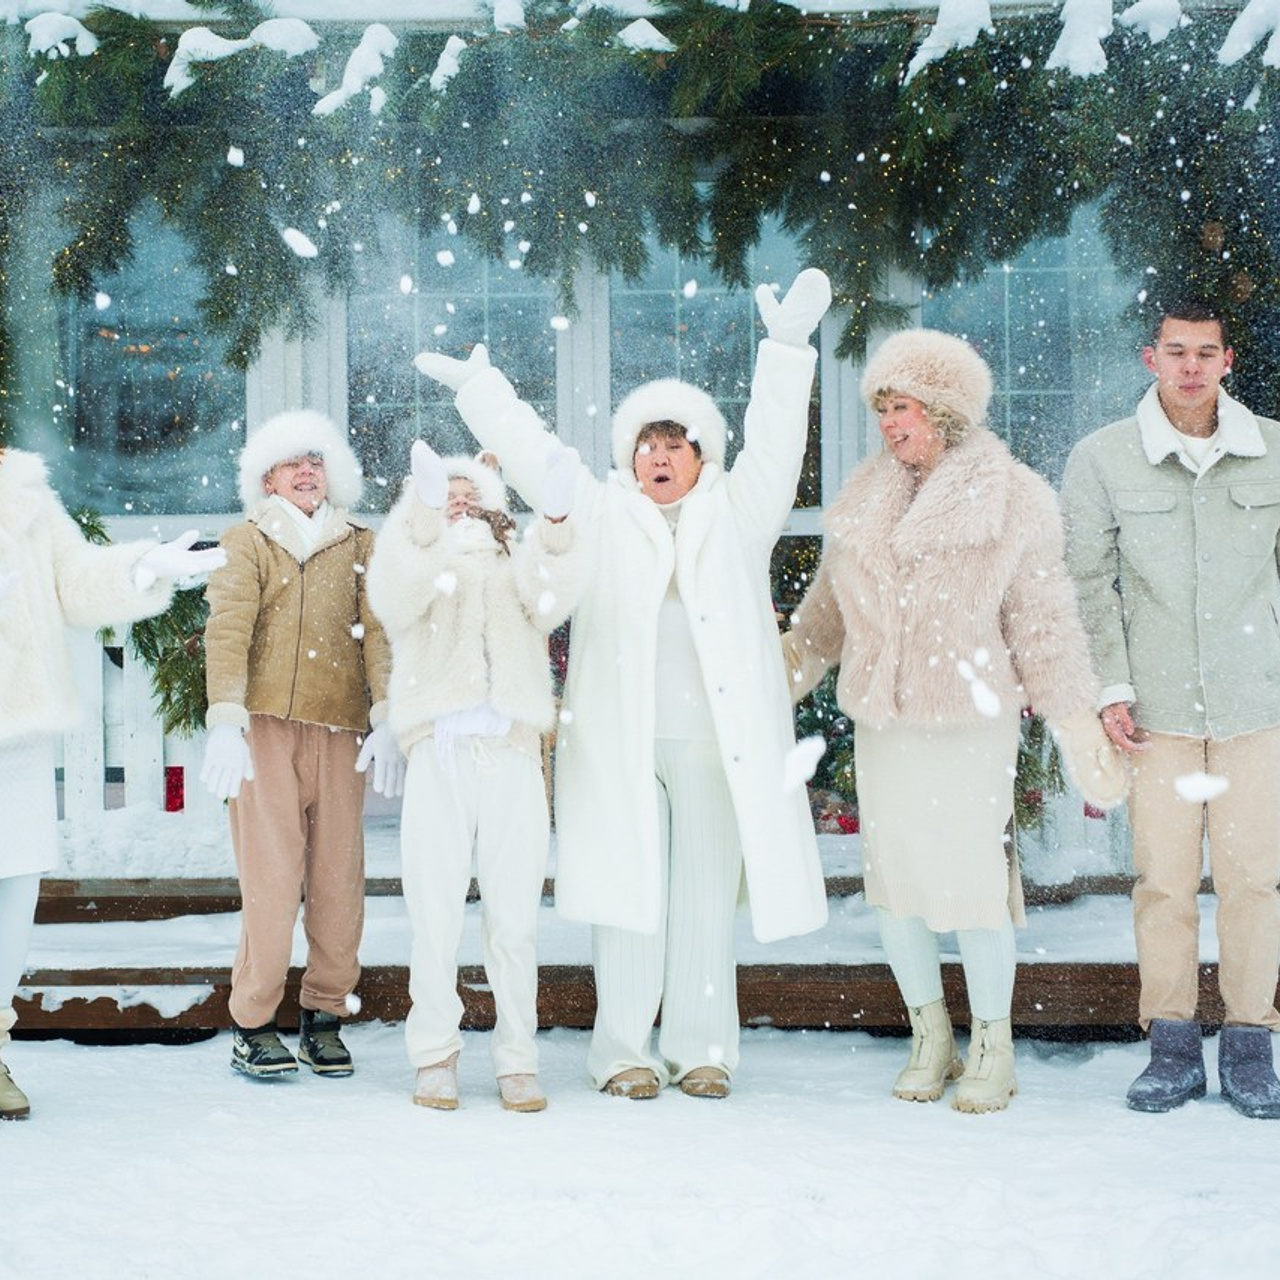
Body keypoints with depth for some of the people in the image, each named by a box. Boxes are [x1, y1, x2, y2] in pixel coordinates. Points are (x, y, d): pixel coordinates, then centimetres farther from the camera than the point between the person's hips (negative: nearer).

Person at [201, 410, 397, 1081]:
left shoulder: (360, 546, 18)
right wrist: (225, 720, -14)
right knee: (271, 875, -9)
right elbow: (227, 628, -1)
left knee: (339, 877, -1)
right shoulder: (246, 542, 12)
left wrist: (386, 718, -7)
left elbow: (379, 634, 7)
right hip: (265, 725, -2)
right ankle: (252, 1024, -1)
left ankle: (324, 1017, 11)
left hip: (339, 730, 2)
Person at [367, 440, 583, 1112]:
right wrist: (425, 512, -22)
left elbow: (551, 600, -1)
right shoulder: (414, 555, 19)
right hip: (439, 749, -1)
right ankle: (435, 1056, 7)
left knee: (515, 918, -1)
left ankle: (517, 1059, 6)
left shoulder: (519, 560, 22)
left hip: (512, 752, 1)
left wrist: (556, 520, -20)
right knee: (435, 916, -3)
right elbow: (394, 598, -6)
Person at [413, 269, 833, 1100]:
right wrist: (480, 389, 15)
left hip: (715, 740, 0)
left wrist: (787, 350, -5)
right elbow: (532, 453, 15)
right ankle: (625, 1049, 7)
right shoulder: (603, 515, 14)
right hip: (620, 741, 0)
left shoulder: (735, 515, 14)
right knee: (628, 891, 0)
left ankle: (701, 1049, 10)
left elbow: (772, 446, 4)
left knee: (707, 897, 3)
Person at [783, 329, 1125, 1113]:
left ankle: (993, 1048, 12)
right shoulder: (865, 498, 11)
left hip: (971, 720, -4)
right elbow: (830, 607, 20)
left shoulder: (1012, 498, -2)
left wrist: (1080, 726, -4)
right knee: (894, 875, 7)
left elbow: (1042, 621, -1)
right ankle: (929, 1039, 23)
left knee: (973, 878, -5)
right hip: (881, 721, 5)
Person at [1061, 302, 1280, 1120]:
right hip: (1158, 705, -1)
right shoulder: (1102, 459, 0)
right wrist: (1111, 688, -2)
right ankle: (1173, 1045, 12)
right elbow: (1090, 583, 3)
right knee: (1164, 876, 1)